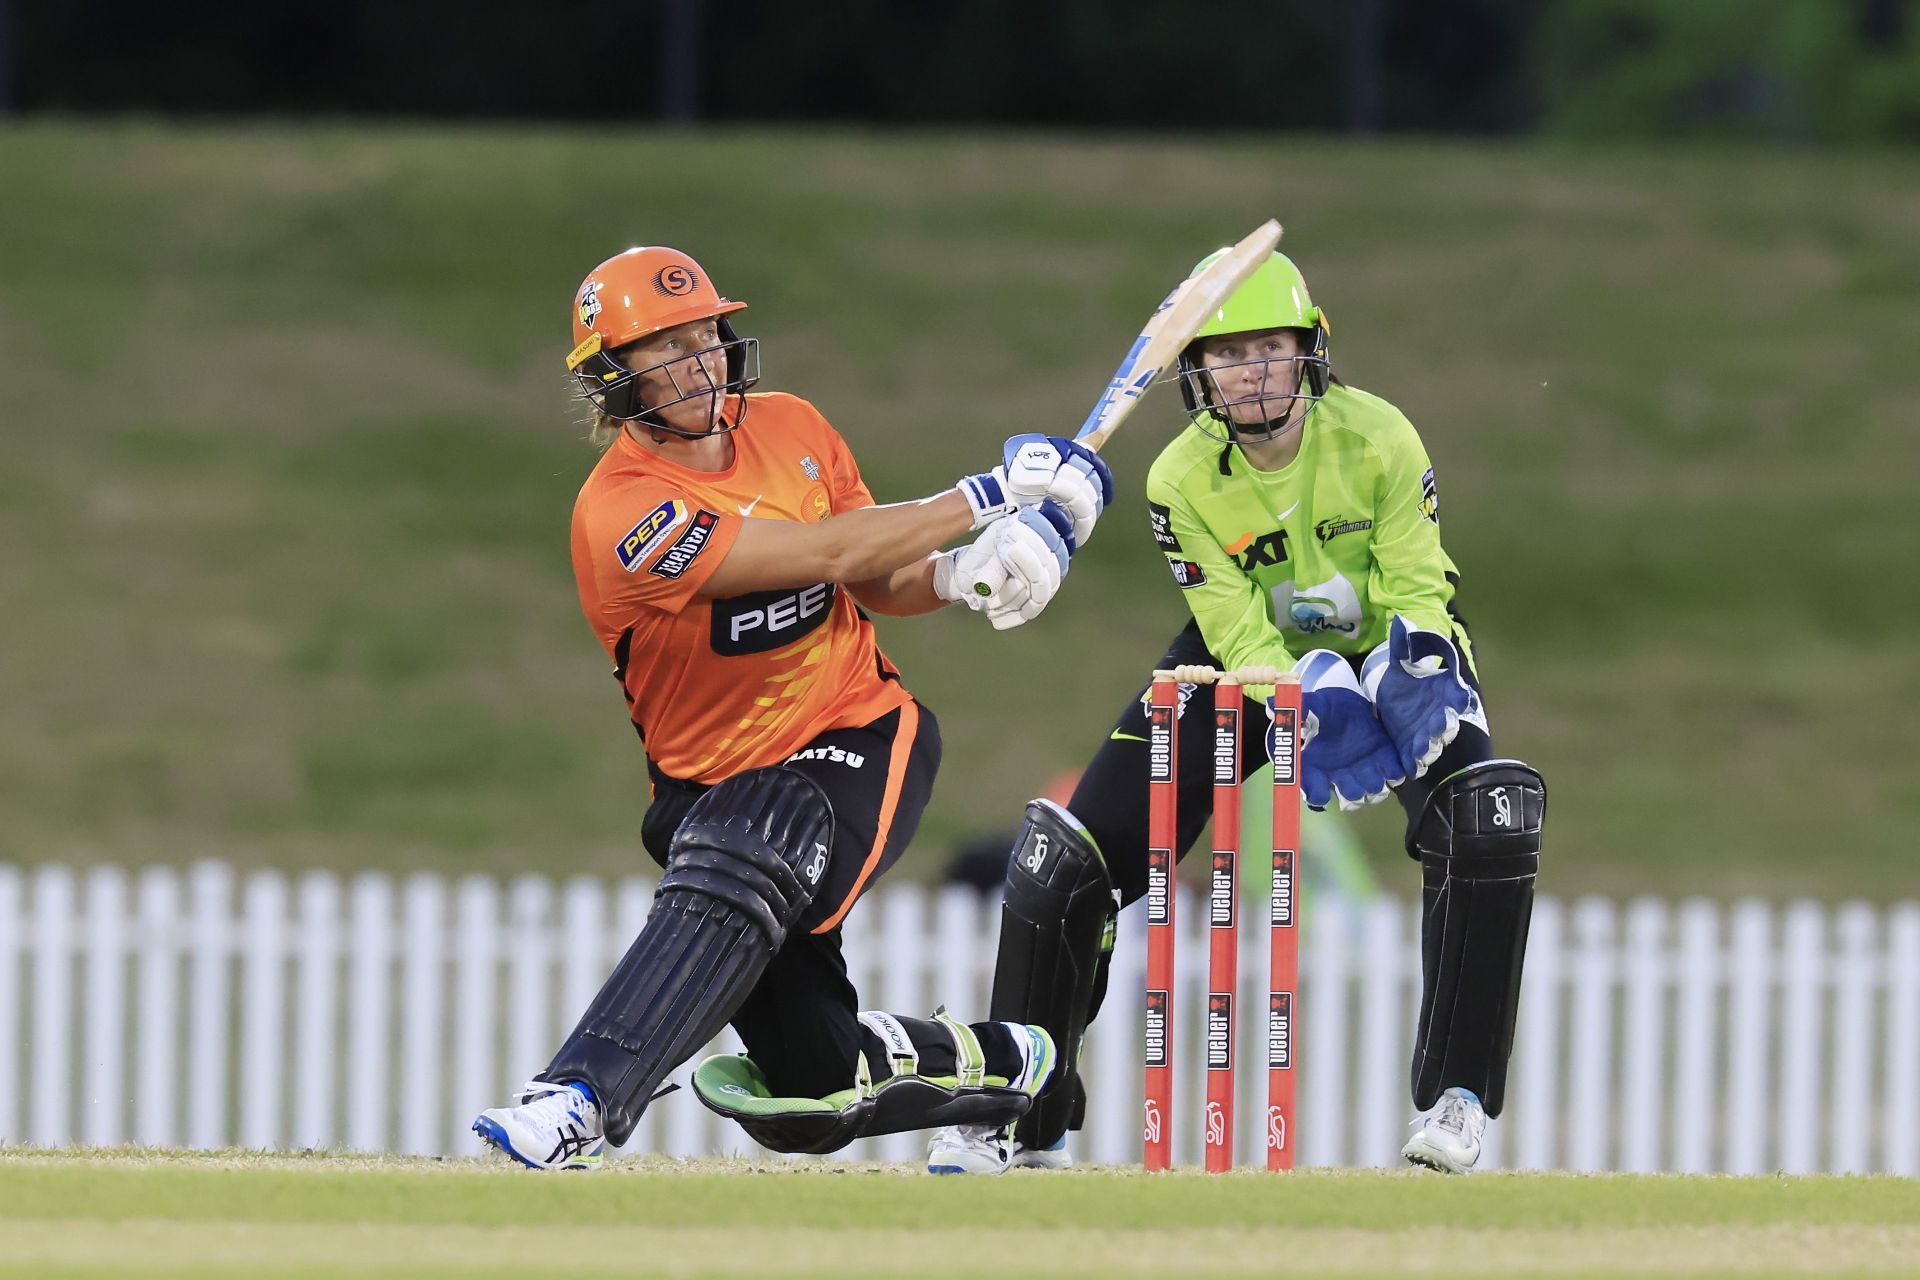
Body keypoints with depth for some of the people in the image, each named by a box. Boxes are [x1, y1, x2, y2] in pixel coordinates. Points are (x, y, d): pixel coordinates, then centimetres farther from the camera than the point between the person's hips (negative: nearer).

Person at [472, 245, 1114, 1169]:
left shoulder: (789, 429, 4)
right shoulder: (621, 514, -18)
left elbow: (878, 584, 13)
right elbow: (830, 553, -22)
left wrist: (961, 575, -10)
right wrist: (989, 496, -17)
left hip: (860, 738, 2)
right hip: (715, 780, -2)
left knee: (735, 879, -33)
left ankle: (580, 1100, -41)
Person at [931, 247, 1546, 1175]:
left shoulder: (1375, 439, -21)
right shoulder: (1183, 480, -19)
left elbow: (1416, 591, -16)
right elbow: (1241, 636, -19)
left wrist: (1409, 672, -38)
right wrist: (1311, 703, -39)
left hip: (1380, 651, -1)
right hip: (1247, 668, 1)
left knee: (1488, 817, -30)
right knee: (1065, 861, -10)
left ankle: (1455, 1097, -17)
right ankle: (1023, 1118, 9)